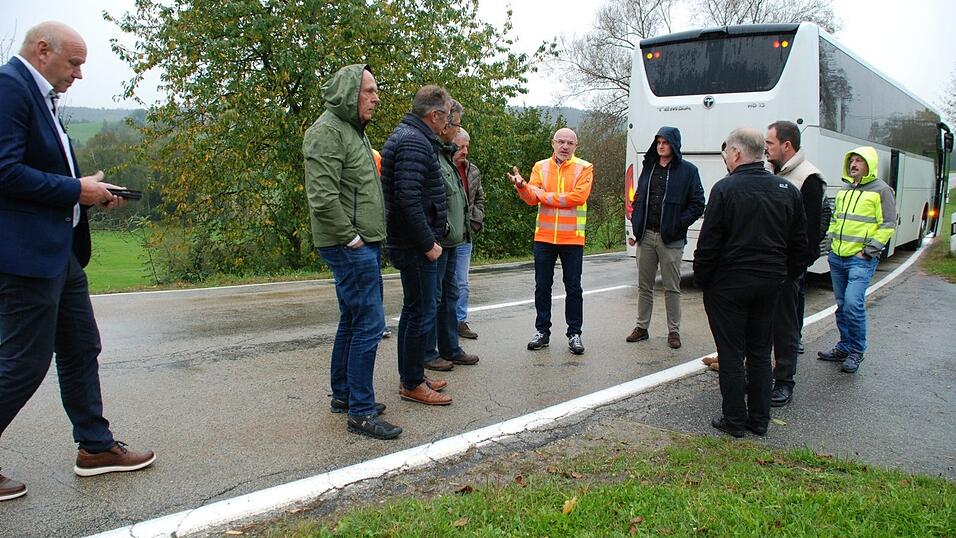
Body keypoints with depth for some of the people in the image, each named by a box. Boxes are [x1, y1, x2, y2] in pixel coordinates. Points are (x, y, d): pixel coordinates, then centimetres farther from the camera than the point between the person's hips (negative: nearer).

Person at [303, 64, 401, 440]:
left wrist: (368, 237, 17)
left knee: (352, 320, 17)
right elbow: (323, 198, -23)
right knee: (369, 324, -9)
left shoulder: (352, 129, 19)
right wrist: (352, 238, -17)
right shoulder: (327, 131, -13)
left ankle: (343, 394, 29)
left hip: (364, 243, 11)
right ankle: (361, 412, 0)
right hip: (349, 246, -11)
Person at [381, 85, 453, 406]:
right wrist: (428, 243, -20)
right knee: (423, 313, -3)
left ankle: (410, 376, 28)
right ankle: (412, 385, 8)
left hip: (412, 244, 11)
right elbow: (408, 198, -27)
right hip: (417, 246, -11)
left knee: (413, 310, 17)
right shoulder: (414, 142, -18)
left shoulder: (407, 136, 16)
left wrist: (434, 229, 18)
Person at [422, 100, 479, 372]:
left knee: (450, 296, 17)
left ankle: (450, 349, 28)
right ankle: (427, 353, 13)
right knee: (432, 298, 0)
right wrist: (442, 229, -20)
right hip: (437, 241, -10)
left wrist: (460, 228, 19)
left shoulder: (443, 154, 16)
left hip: (451, 242, 10)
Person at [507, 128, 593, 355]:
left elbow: (577, 197, -16)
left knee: (573, 288, 6)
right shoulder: (541, 167, 6)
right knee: (542, 286, 9)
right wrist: (522, 186, -25)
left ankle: (574, 334, 15)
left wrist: (543, 195, -12)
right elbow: (532, 199, -4)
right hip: (544, 237, 3)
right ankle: (542, 331, 20)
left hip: (572, 238, -2)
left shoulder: (584, 168, -2)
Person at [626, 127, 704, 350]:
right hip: (646, 235, 4)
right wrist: (635, 227, 8)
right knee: (644, 285, 11)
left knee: (672, 287, 3)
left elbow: (698, 204, -3)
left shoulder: (687, 170, -1)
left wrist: (678, 224, -11)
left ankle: (674, 331, 13)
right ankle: (642, 327, 21)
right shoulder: (648, 168, 13)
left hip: (671, 239, -4)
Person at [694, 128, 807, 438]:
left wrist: (702, 279, -4)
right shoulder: (787, 190, 5)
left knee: (731, 354, 5)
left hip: (729, 284, -5)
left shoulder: (726, 188, -13)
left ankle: (735, 419, 12)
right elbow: (799, 243, 10)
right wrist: (787, 276, 17)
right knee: (760, 352, 15)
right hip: (770, 284, 6)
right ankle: (760, 419, 22)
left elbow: (708, 243, -15)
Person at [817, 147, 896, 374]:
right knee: (842, 304, 12)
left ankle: (856, 351, 0)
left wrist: (868, 251, -12)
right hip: (838, 257, 7)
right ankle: (844, 347, 23)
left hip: (861, 259, -7)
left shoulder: (881, 190, -4)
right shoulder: (844, 191, 16)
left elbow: (888, 225, -7)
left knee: (853, 303, -16)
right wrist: (830, 241, 12)